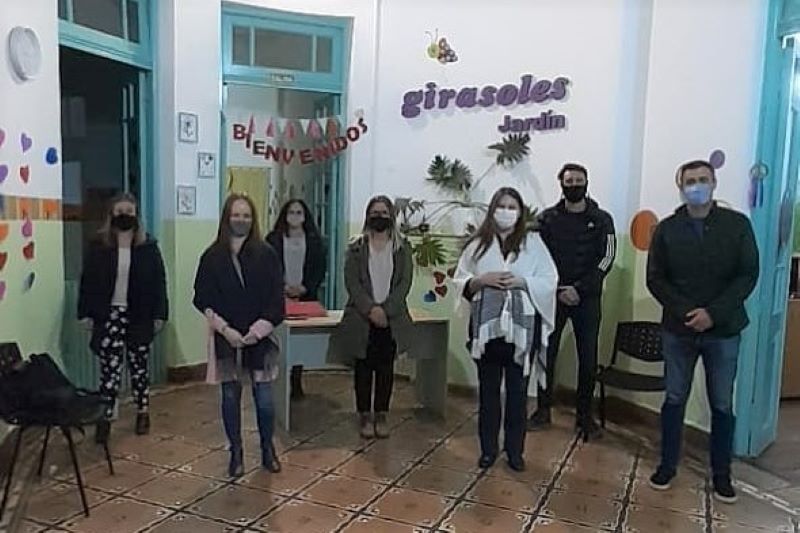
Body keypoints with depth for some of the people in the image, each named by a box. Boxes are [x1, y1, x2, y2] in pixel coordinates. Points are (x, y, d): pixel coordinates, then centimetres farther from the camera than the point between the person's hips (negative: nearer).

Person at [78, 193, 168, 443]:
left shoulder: (148, 246, 0)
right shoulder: (98, 246, 0)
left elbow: (159, 281, 0)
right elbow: (87, 280, 2)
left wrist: (159, 314, -5)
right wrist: (86, 313, -4)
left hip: (139, 316, 1)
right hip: (110, 314, 0)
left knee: (139, 365, 12)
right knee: (110, 368, -2)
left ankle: (143, 412, 25)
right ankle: (105, 417, 6)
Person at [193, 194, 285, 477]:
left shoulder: (266, 254, -2)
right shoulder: (212, 257, 1)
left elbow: (276, 299, -3)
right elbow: (203, 299, -1)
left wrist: (257, 330, -13)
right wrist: (226, 329, -11)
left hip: (259, 338, -1)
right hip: (226, 338, 1)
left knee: (264, 398, 2)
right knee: (230, 396, 9)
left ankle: (268, 449, 24)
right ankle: (236, 452, 26)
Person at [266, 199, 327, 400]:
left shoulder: (314, 240, 8)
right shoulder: (274, 239, 6)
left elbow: (320, 269, 6)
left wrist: (304, 288, -7)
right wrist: (282, 287, -10)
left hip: (306, 297, 1)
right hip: (279, 297, -1)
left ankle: (297, 383, 9)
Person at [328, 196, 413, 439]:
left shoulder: (402, 247, 5)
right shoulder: (356, 248, 4)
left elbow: (405, 282, -2)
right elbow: (351, 282, -4)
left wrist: (386, 310, -12)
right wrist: (370, 309, -15)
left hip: (391, 318, 1)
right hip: (362, 318, 0)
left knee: (385, 368, 6)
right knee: (363, 368, 5)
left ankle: (381, 416, 18)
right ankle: (365, 416, 15)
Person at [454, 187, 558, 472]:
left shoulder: (532, 241, 3)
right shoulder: (478, 243, 5)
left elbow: (549, 280, 0)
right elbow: (460, 280, 6)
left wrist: (522, 282, -15)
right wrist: (482, 280, -12)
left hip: (522, 327, -1)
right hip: (486, 326, 1)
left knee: (517, 391, 8)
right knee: (488, 390, 11)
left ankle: (515, 450, 23)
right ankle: (488, 448, 25)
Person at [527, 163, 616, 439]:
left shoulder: (601, 219, 4)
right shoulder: (547, 218, 4)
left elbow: (606, 259, -4)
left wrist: (579, 290, -13)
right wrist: (559, 290, -11)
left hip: (587, 298, 0)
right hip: (553, 295, 0)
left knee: (588, 359, 2)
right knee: (546, 353, 4)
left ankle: (584, 415, 16)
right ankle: (543, 410, 18)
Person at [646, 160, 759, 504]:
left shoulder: (737, 224, -2)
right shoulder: (666, 230, 0)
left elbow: (748, 275, -6)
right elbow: (656, 279, -1)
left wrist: (713, 313, -17)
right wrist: (686, 312, -15)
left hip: (724, 331, 0)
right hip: (678, 329, 1)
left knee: (722, 405, 9)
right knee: (674, 399, 10)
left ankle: (721, 473, 25)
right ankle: (668, 464, 25)